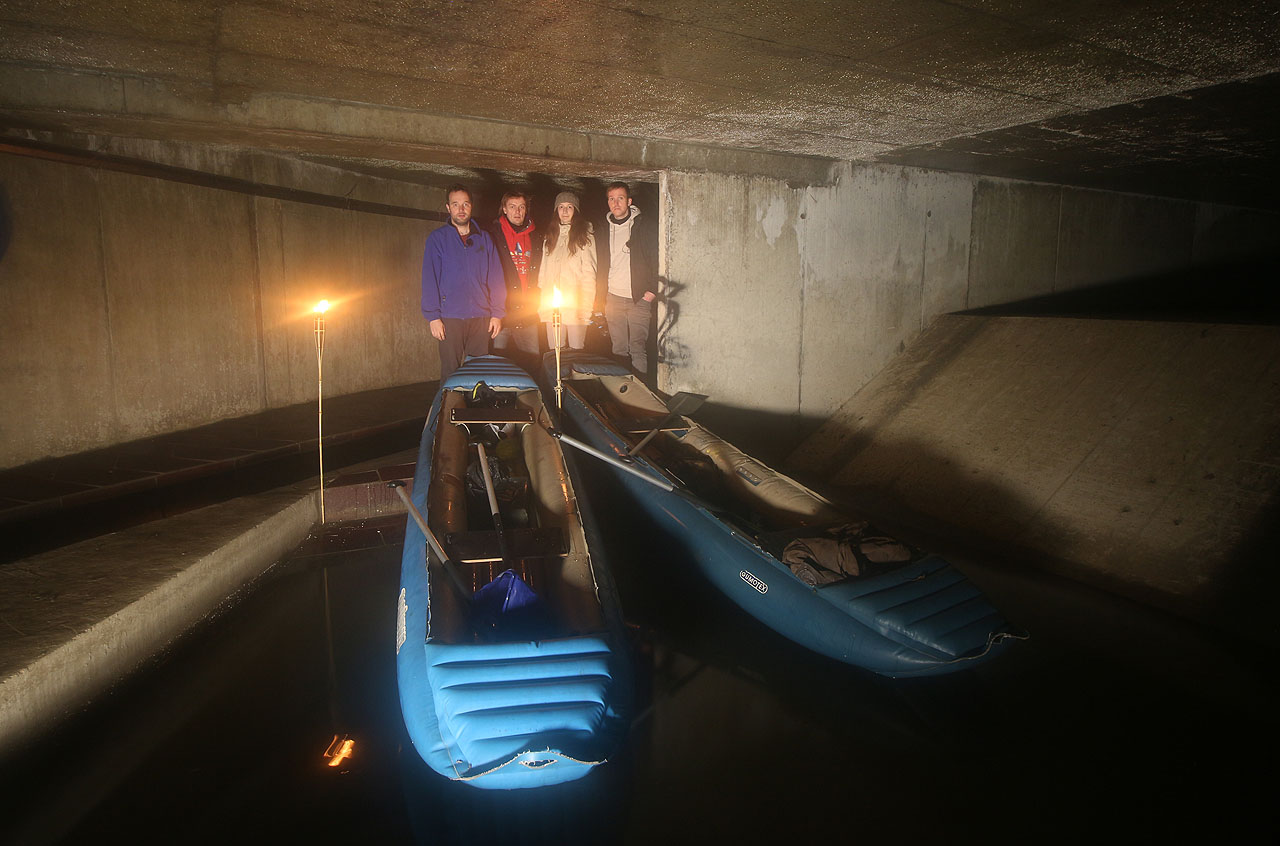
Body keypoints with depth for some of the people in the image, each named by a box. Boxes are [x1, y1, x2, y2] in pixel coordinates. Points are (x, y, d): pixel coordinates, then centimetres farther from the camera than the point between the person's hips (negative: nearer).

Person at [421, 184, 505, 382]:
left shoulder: (484, 238, 13)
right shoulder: (437, 238, 5)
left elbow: (495, 276, 11)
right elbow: (429, 279, 1)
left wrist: (497, 313, 3)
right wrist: (433, 317, -8)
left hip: (481, 317, 2)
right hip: (450, 317, -2)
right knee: (451, 373, -2)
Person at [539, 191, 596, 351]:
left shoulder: (585, 237, 1)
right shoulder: (550, 237, 18)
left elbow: (589, 274, -5)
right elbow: (544, 272, 17)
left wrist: (585, 307, -13)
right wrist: (542, 305, 8)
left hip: (575, 306, -4)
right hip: (551, 305, 5)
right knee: (554, 352, 5)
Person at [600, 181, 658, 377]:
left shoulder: (643, 226, -1)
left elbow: (656, 259, -2)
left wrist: (652, 290, -10)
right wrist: (602, 294, 9)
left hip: (639, 298, -4)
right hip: (613, 298, 4)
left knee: (637, 348, -6)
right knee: (618, 349, 8)